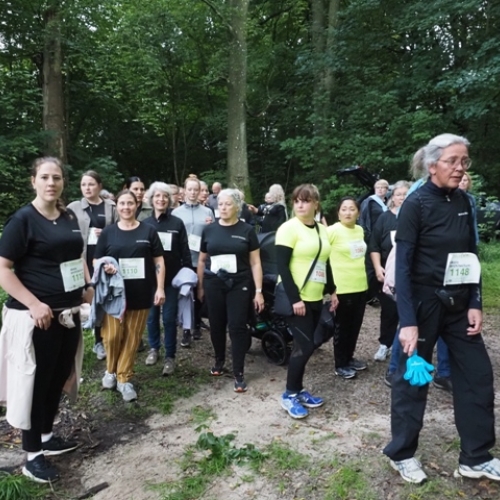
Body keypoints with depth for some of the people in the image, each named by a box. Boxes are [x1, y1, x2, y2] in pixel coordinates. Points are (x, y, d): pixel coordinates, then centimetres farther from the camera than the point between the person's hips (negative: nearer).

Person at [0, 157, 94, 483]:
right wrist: (34, 304, -22)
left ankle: (47, 436, 35)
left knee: (60, 376, 16)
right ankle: (32, 455, 19)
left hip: (69, 311, 7)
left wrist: (87, 285, 4)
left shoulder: (70, 218, 8)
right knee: (36, 380, 4)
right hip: (36, 315, -6)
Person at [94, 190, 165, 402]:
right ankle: (111, 371, 25)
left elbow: (159, 261, 4)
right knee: (112, 335, -3)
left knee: (132, 337, 6)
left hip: (141, 293, 0)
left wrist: (160, 288, -3)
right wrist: (105, 267, -14)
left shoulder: (148, 231, 3)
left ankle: (124, 378, 21)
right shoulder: (108, 232, 5)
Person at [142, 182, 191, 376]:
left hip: (171, 277, -2)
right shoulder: (144, 224, 4)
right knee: (152, 315, 12)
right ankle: (153, 348, 32)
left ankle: (170, 356, 13)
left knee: (169, 317, 1)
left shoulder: (177, 223, -1)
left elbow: (184, 251, 0)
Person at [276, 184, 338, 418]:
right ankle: (289, 394, 9)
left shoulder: (322, 229, 11)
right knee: (305, 346, -7)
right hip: (296, 299, -7)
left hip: (315, 298, 7)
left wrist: (332, 291, 15)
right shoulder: (289, 228, -11)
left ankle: (298, 390, 25)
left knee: (306, 346, 11)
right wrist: (294, 298, -21)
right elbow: (282, 266, -16)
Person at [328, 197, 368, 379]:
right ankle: (340, 364, 18)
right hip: (342, 287, -6)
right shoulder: (333, 231, -14)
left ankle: (349, 358, 31)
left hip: (360, 286, 6)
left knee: (355, 325, 15)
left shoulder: (360, 230, 8)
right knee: (343, 327, 5)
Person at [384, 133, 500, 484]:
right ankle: (402, 454, 25)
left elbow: (470, 256, 11)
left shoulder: (462, 202, 6)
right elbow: (403, 265, -17)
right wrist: (408, 321, -22)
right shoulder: (416, 204, -13)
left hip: (458, 303, 7)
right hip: (424, 302, -6)